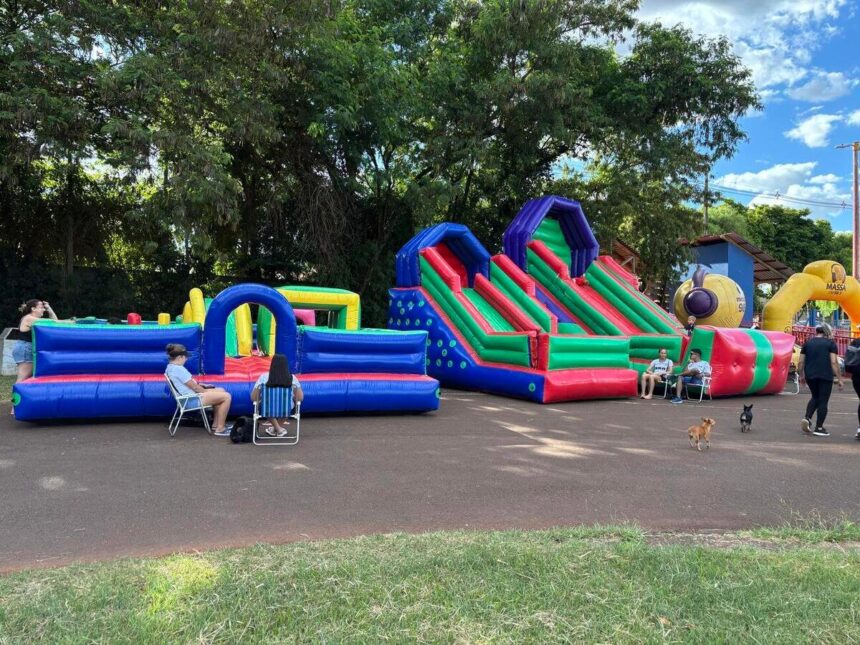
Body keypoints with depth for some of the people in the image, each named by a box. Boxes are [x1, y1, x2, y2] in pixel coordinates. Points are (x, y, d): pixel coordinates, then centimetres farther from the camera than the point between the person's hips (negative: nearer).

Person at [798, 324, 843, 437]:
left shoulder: (807, 343, 10)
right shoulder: (830, 343, 0)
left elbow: (801, 362, 8)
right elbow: (834, 362, -8)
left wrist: (801, 375, 19)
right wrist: (839, 378, -5)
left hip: (810, 375, 4)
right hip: (825, 376, -4)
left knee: (815, 397, 22)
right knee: (823, 401, 3)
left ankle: (807, 418, 3)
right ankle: (819, 428, 4)